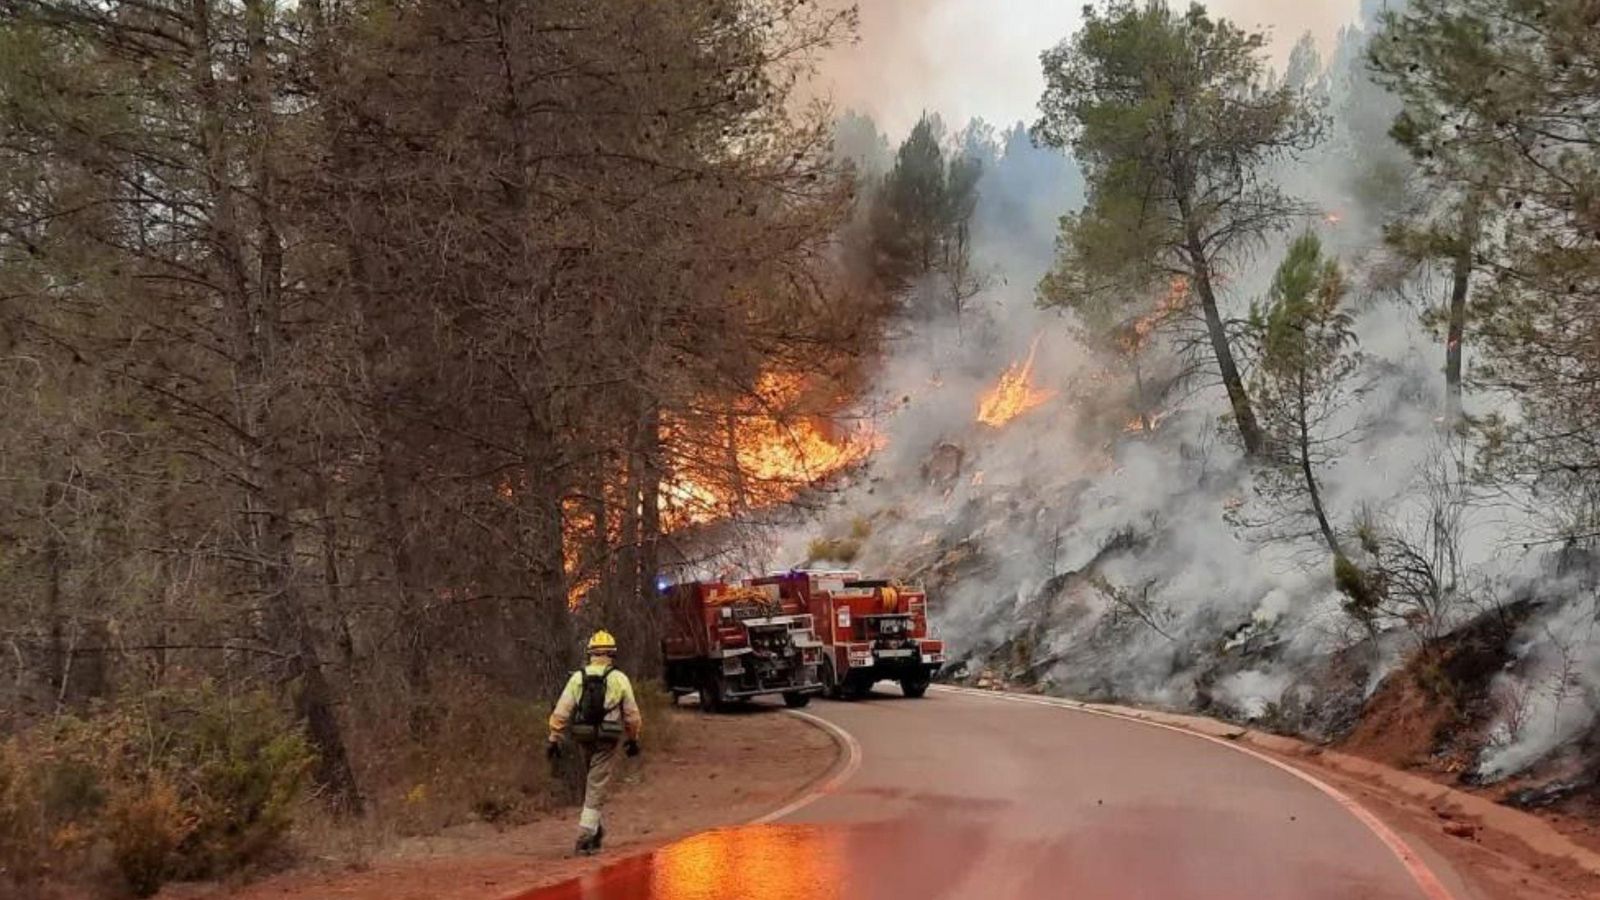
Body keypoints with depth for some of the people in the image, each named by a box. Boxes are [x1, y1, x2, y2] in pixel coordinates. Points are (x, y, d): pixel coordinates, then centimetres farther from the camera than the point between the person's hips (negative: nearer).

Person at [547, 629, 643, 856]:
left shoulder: (578, 677, 2)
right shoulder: (620, 679, -3)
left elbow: (561, 712, -3)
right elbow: (632, 715, 2)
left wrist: (555, 740, 2)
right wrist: (633, 740, 15)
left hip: (583, 739, 3)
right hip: (606, 742, -3)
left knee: (591, 783, 23)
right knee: (596, 790, 0)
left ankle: (595, 828, 29)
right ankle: (585, 838, -5)